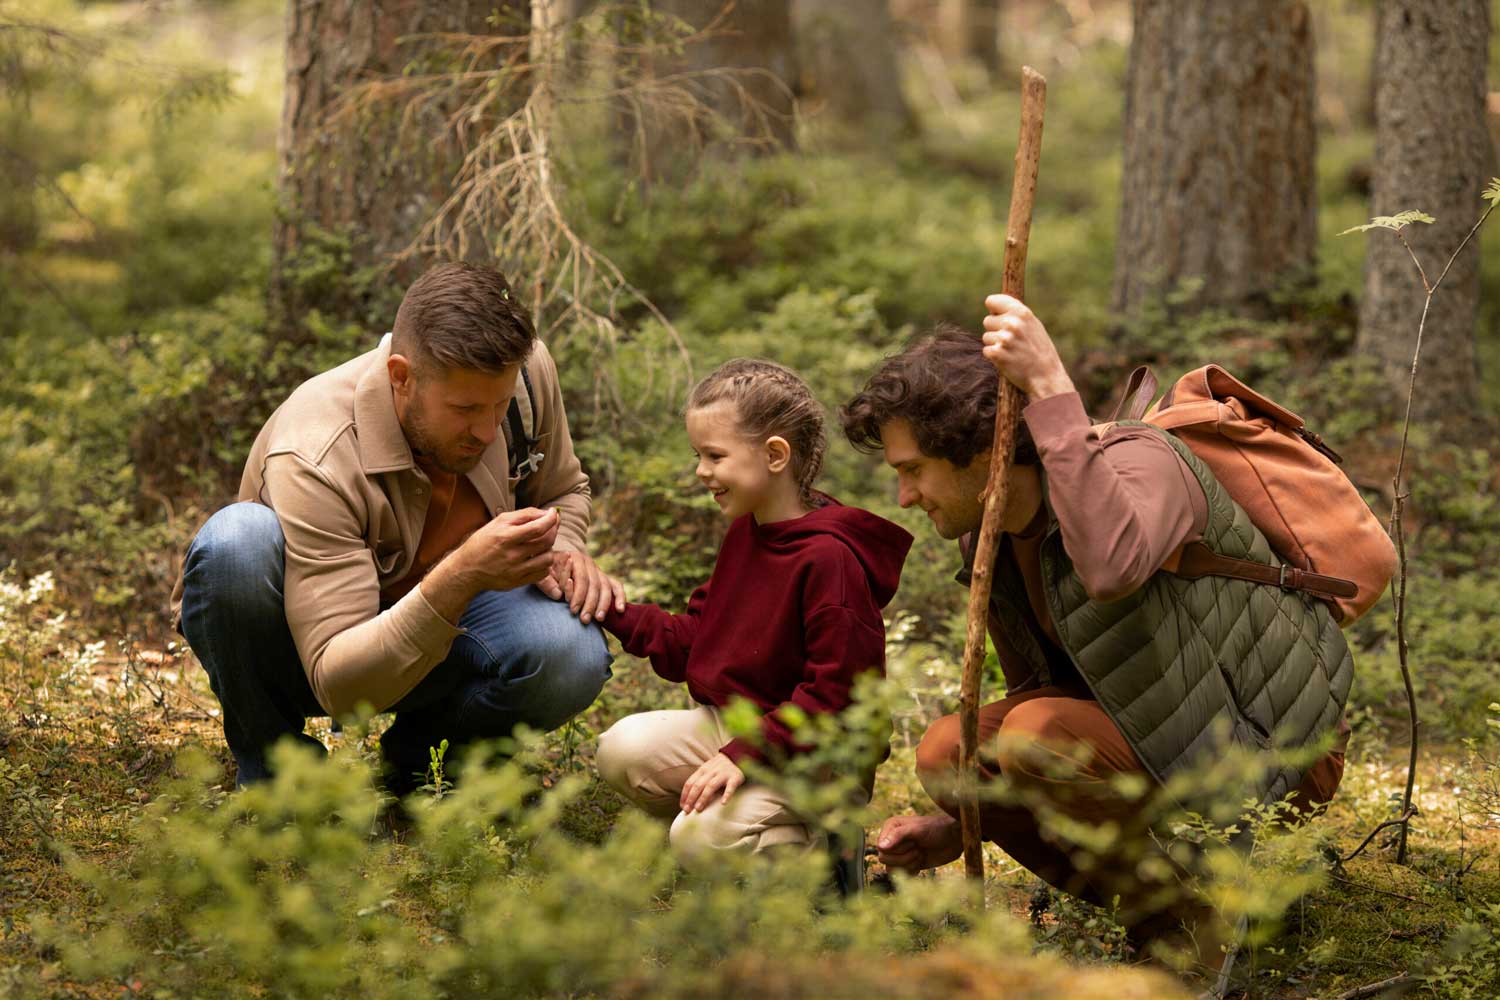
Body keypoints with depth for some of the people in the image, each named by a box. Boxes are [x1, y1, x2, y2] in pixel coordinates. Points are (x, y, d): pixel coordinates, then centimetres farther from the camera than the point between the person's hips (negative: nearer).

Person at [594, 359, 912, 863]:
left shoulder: (828, 558, -21)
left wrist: (747, 754, -27)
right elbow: (693, 641, 14)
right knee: (622, 749, -12)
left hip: (810, 760, -8)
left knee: (699, 837, -26)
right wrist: (614, 612, 1)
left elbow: (837, 693, -23)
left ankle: (824, 844, 0)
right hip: (724, 723, 9)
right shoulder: (745, 533, 9)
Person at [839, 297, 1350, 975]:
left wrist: (1052, 387, -43)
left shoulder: (1140, 462, -22)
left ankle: (1191, 926, -7)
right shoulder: (986, 538, 4)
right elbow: (1036, 691, 15)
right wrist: (957, 827, 3)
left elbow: (1112, 568, -47)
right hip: (1165, 738, 8)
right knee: (948, 751, -11)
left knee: (1039, 735, -29)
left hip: (1272, 747, -8)